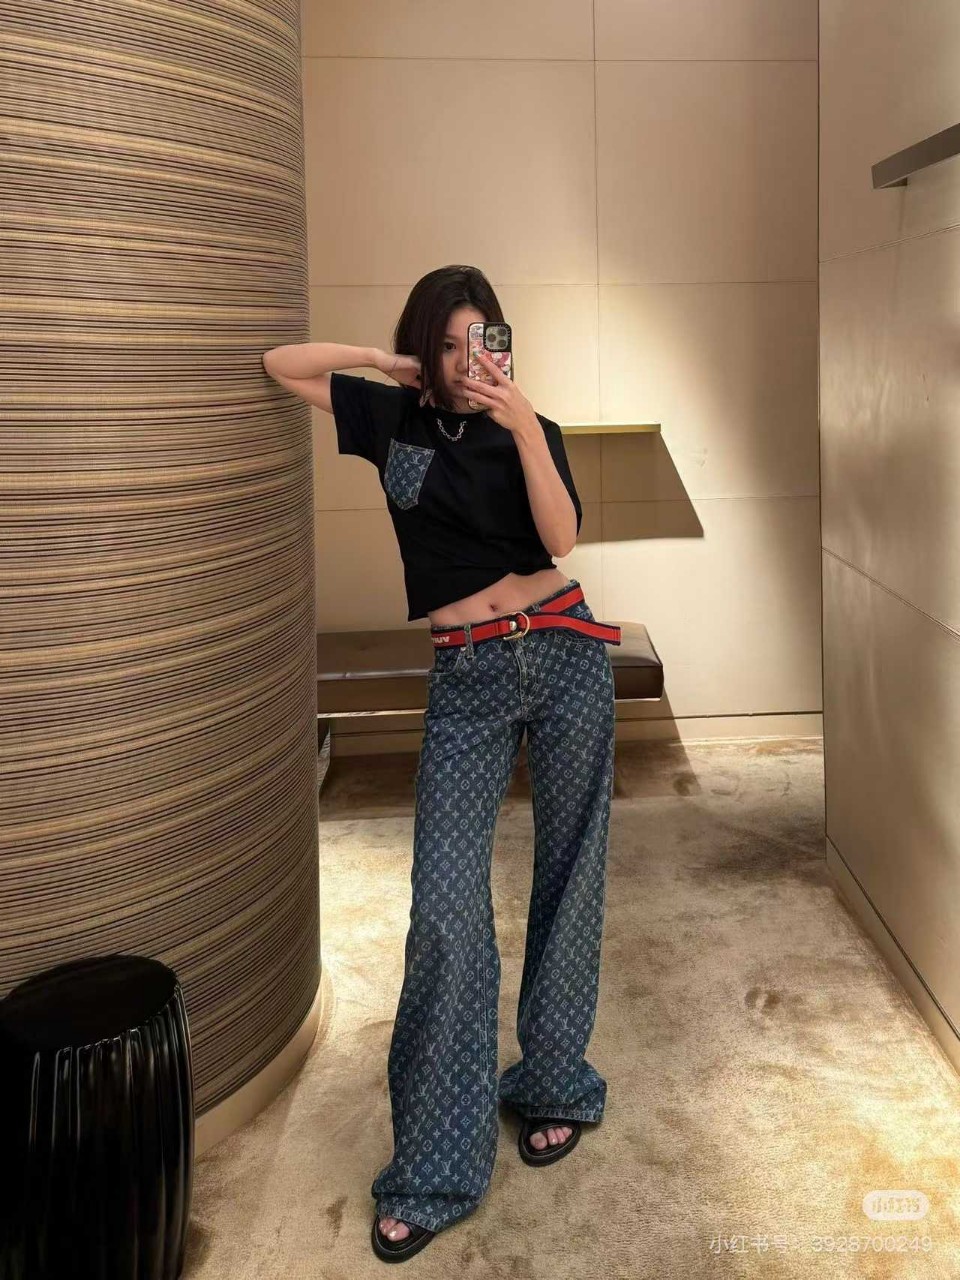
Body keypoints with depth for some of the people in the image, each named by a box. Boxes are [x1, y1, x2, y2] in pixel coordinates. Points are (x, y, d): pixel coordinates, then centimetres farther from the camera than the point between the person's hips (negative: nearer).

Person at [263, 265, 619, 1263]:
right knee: (445, 904, -8)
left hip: (564, 652, 1)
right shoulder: (393, 418, 8)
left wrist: (523, 426, -23)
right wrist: (393, 362, 0)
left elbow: (560, 538, -12)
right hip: (467, 677, 0)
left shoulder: (531, 428, 5)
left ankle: (554, 1086, 29)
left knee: (568, 878, 8)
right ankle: (435, 1169, 1)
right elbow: (281, 364, 8)